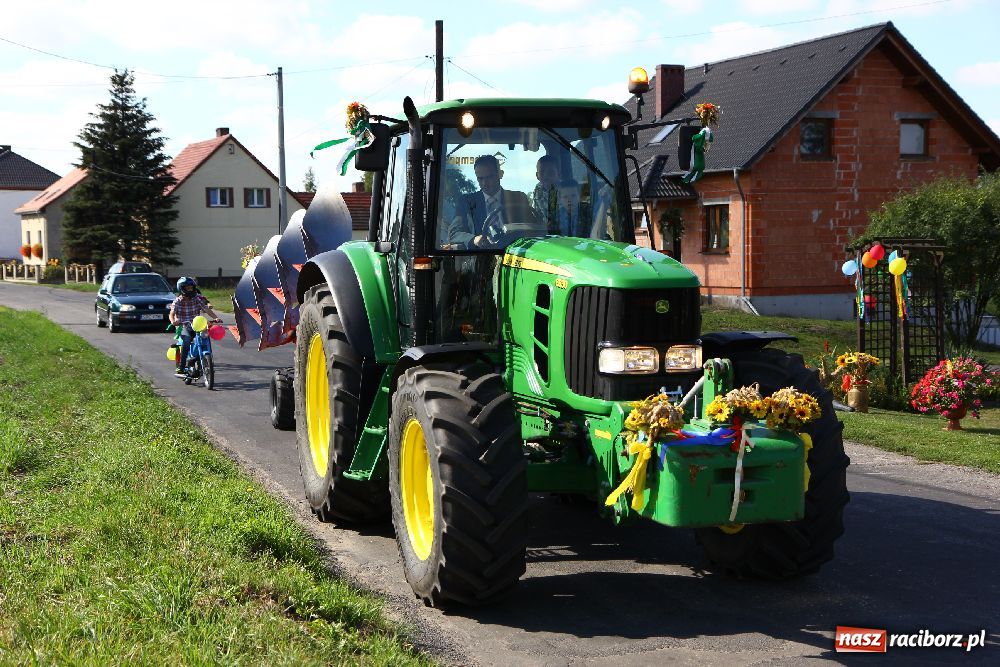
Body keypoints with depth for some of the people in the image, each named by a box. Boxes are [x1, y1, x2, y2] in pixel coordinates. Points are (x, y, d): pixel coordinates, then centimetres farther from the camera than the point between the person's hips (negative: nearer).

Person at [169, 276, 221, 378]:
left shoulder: (197, 299, 6)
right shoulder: (178, 301, 0)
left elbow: (207, 309, -1)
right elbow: (172, 313, -12)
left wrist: (215, 318, -18)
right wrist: (173, 321, -35)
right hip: (183, 327, -3)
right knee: (187, 339, -32)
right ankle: (180, 370, -32)